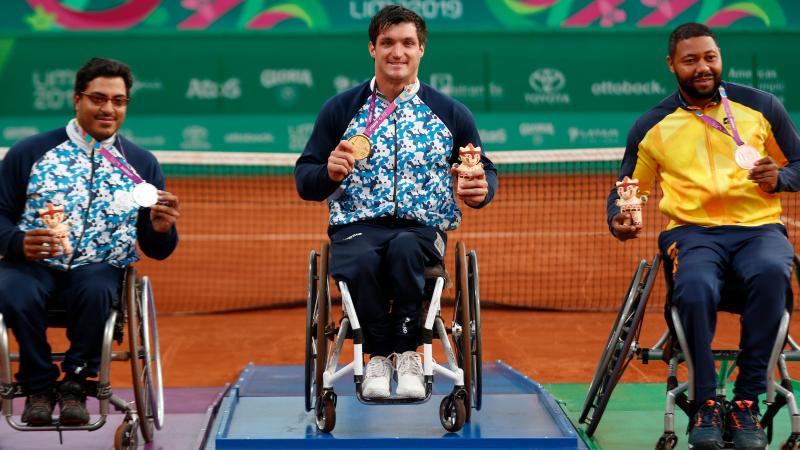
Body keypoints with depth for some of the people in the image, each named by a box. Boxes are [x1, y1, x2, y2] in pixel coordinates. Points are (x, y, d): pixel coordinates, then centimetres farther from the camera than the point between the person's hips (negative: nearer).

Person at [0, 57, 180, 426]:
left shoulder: (143, 165, 12)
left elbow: (156, 251, 11)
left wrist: (161, 230, -12)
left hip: (100, 268, 0)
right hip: (32, 264, 0)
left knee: (95, 291, -35)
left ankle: (75, 383, -10)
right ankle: (39, 387, -6)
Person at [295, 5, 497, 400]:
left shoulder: (451, 114, 12)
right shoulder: (339, 110, 11)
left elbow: (485, 172, 17)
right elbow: (304, 180, 10)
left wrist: (481, 191, -7)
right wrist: (329, 173, -13)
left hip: (422, 230, 0)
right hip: (355, 228, 0)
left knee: (404, 249, -37)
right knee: (361, 261, -36)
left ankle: (406, 353, -21)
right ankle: (378, 355, -15)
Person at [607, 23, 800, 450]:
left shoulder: (761, 106, 10)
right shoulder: (652, 127, 11)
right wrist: (618, 221, -4)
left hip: (758, 227, 0)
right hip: (692, 232, 0)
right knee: (695, 287, -37)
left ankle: (746, 403, -24)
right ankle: (705, 406, -19)